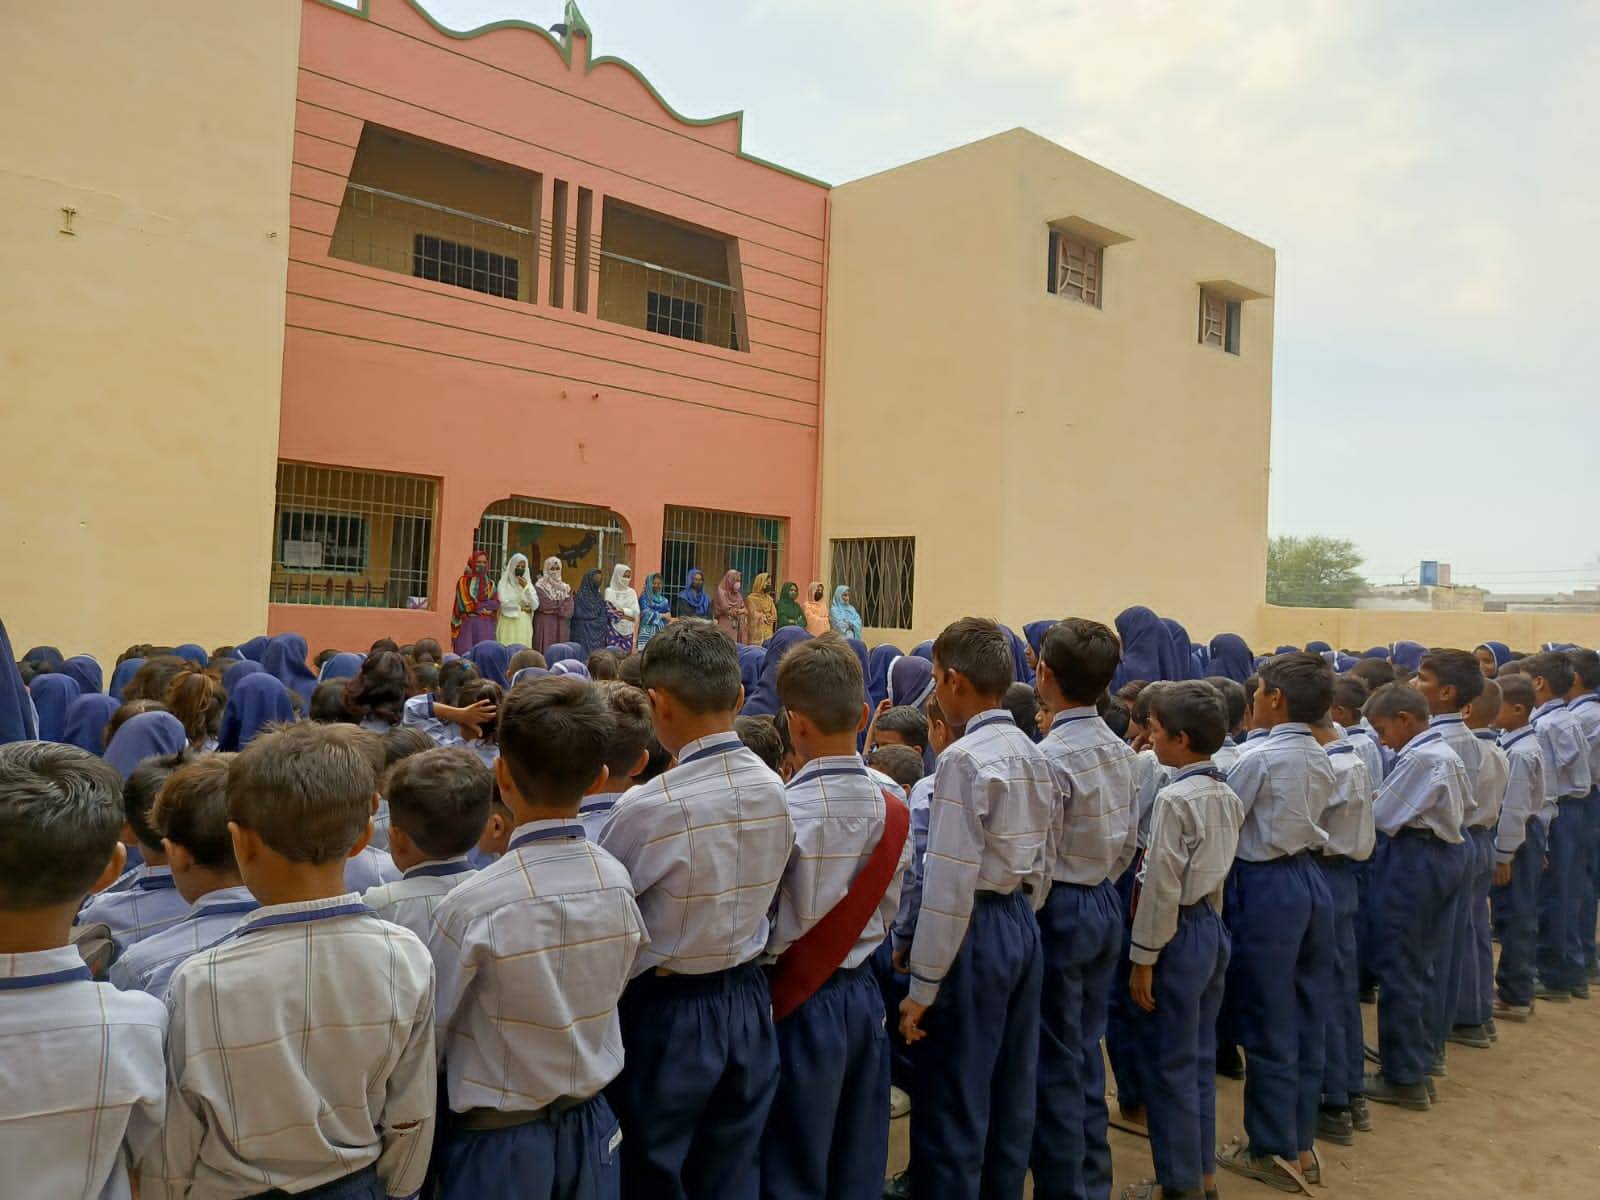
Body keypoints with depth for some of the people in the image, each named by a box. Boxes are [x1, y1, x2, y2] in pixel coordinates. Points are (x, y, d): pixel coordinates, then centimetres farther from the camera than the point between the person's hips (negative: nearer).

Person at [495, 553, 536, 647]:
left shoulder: (528, 583, 12)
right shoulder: (504, 583, 1)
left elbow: (535, 605, 0)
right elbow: (504, 604, -11)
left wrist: (526, 588, -8)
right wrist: (521, 608, 0)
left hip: (524, 626, 3)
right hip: (508, 625, -3)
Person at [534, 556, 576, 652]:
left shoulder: (566, 587, 14)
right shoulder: (540, 587, 2)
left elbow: (569, 608, 3)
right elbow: (544, 605, -12)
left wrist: (554, 610, -8)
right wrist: (561, 603, -2)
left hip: (561, 626, 4)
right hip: (544, 625, -4)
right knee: (545, 650, -8)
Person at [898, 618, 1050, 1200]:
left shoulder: (964, 759, -18)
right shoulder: (1033, 755, 8)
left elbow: (951, 883, -20)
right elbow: (1037, 861, 13)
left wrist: (922, 986, -15)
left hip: (976, 933, -9)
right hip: (1022, 926, 9)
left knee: (951, 1106, 4)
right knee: (1009, 1097, 18)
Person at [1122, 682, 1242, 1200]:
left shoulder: (1174, 798, -20)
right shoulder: (1227, 795, 5)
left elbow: (1162, 887, -19)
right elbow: (1214, 869, 11)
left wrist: (1143, 957, -14)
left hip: (1179, 934, -9)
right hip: (1213, 927, 9)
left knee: (1171, 1064, 4)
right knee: (1199, 1057, 18)